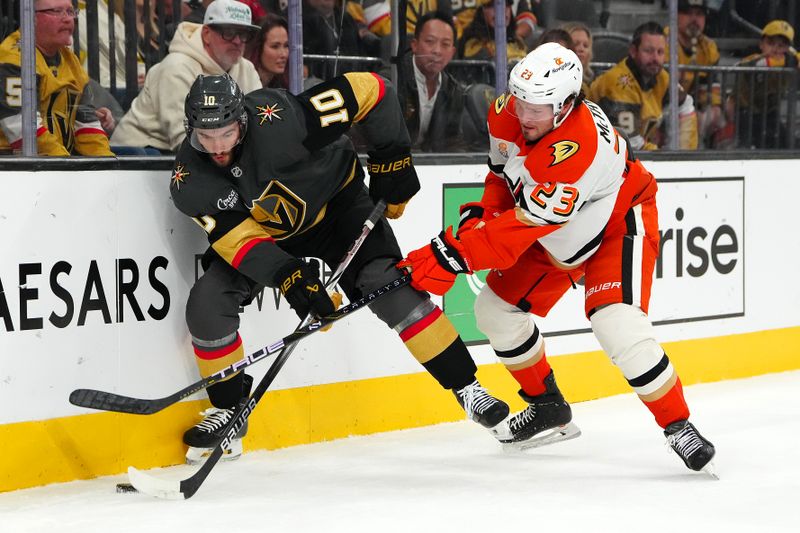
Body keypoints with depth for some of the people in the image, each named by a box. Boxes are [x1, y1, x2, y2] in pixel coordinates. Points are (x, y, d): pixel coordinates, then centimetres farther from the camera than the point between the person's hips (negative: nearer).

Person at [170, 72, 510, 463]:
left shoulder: (280, 118, -37)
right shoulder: (189, 181, -25)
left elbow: (369, 90, -30)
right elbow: (238, 239, -26)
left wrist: (392, 157, -21)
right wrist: (288, 276, -42)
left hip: (335, 201, -3)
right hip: (269, 231, 3)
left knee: (389, 287, -20)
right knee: (207, 304, -14)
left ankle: (466, 387, -7)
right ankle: (228, 411, 7)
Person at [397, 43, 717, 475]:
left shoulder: (582, 148, -41)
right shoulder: (507, 113, -16)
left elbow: (525, 225, -40)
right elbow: (504, 169, 7)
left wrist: (454, 257, -41)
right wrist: (484, 211, -7)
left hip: (619, 224, -8)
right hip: (555, 232, 8)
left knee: (618, 326, -27)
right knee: (496, 309, 5)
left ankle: (678, 428, -12)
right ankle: (548, 410, 23)